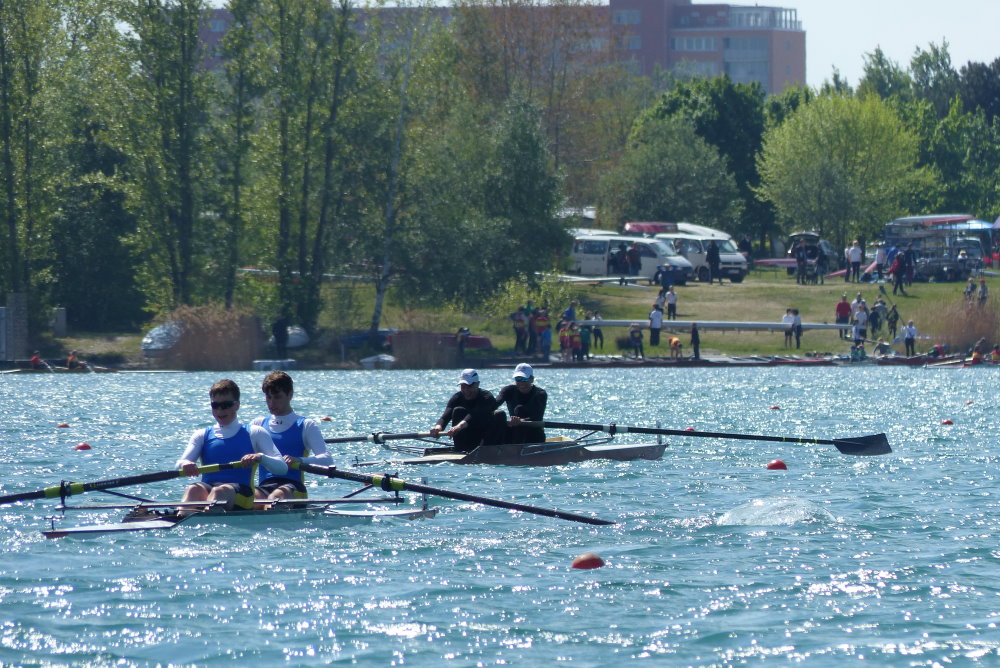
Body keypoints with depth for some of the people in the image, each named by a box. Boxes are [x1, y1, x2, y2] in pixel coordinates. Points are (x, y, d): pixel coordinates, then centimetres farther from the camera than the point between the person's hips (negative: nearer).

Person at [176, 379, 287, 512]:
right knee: (194, 489, -34)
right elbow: (181, 464, 6)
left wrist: (260, 457, -16)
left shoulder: (254, 433, 16)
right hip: (207, 490, 2)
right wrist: (185, 465, -20)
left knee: (220, 491, -37)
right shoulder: (202, 435, 23)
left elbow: (282, 468, 6)